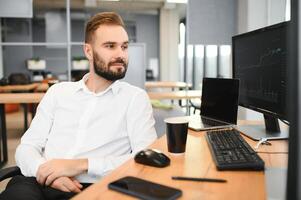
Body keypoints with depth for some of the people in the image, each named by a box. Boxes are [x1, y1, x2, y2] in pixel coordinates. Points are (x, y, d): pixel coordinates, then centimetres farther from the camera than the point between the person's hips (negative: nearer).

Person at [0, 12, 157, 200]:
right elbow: (27, 147, 9)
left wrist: (82, 165, -19)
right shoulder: (58, 91, 11)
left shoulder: (135, 97, 1)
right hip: (41, 184, 1)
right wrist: (48, 171, -14)